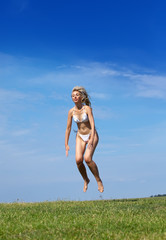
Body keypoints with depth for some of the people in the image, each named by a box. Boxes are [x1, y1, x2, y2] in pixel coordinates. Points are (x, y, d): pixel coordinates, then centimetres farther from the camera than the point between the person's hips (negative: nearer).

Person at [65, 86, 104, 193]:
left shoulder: (87, 108, -17)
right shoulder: (71, 111, -6)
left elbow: (92, 124, -23)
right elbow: (68, 128, 0)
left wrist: (91, 139, -35)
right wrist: (66, 144, -1)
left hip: (91, 135, -3)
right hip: (80, 136, 3)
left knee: (87, 158, -22)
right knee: (78, 160, -15)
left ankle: (99, 180, -2)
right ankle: (86, 180, 12)